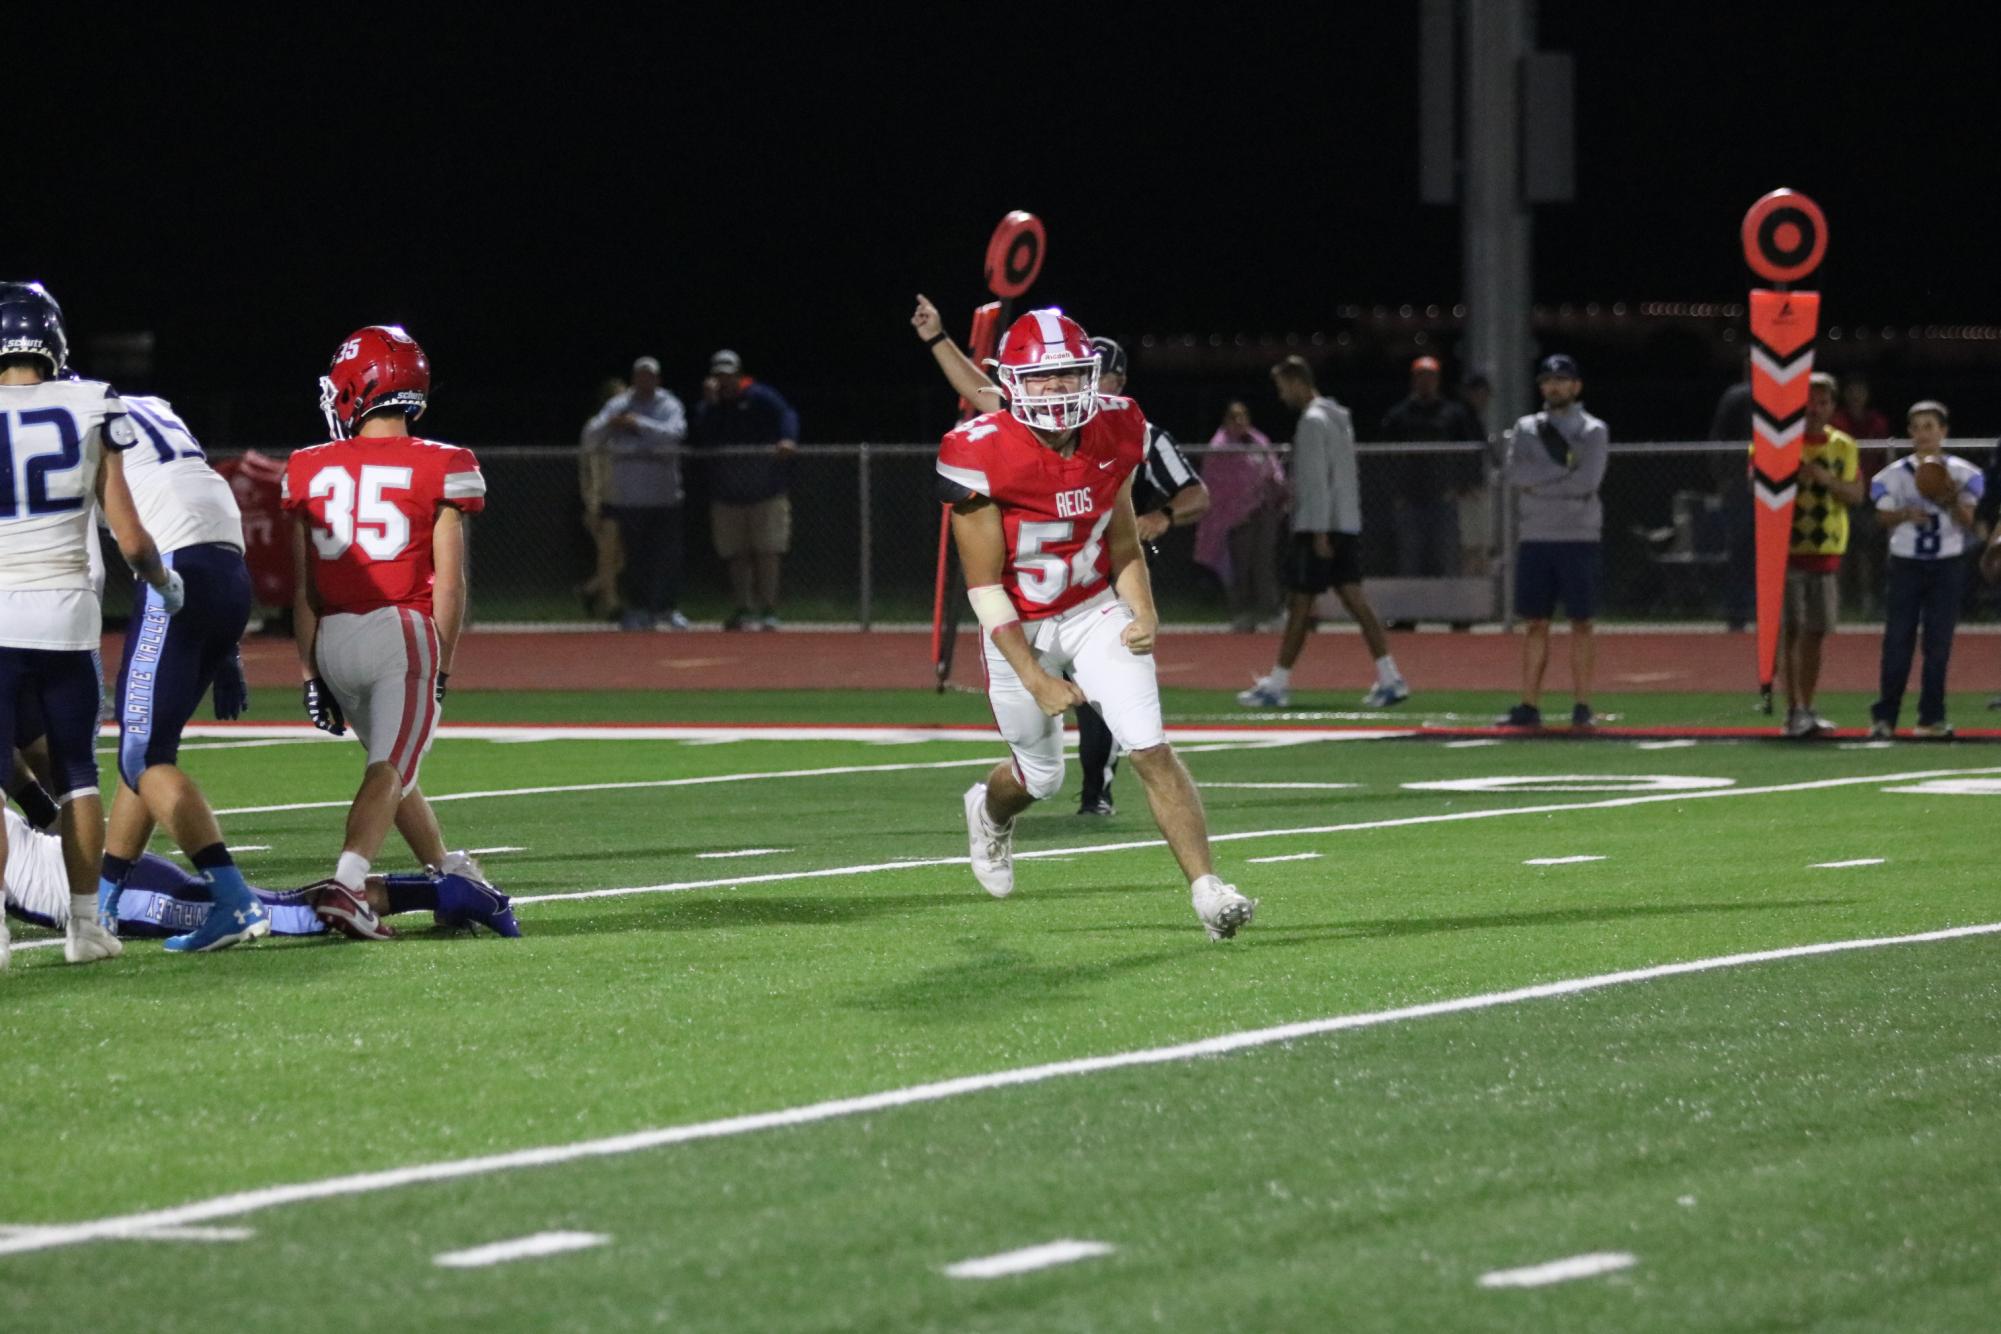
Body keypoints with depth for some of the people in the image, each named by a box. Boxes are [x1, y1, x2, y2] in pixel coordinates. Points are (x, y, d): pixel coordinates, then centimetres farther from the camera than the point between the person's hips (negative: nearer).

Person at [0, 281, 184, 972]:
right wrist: (166, 583, 21)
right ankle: (84, 923, 16)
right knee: (75, 773, 15)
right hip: (67, 612, 2)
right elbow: (130, 537, 2)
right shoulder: (89, 410, -1)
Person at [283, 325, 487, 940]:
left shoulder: (310, 470, 6)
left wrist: (310, 671, 11)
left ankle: (447, 873, 34)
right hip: (403, 634, -4)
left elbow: (303, 587, 7)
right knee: (390, 769, -5)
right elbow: (448, 582, -5)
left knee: (393, 765, 20)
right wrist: (443, 665, 2)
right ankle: (345, 886, -24)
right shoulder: (440, 469, -2)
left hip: (332, 637, 4)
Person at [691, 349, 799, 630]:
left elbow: (785, 414, -19)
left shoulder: (759, 397, -4)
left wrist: (787, 439, -39)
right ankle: (744, 610, 11)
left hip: (765, 489, -4)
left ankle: (768, 611, -6)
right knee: (737, 556, 5)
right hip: (727, 496, 4)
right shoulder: (708, 406, 7)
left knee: (767, 554, -7)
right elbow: (704, 439, -7)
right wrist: (711, 404, -14)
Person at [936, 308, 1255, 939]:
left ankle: (1206, 887, -13)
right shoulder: (981, 456, -23)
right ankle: (989, 808, 49)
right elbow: (985, 586, -19)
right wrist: (1035, 679, -22)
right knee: (1042, 775, 14)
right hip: (1020, 628, -2)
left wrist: (1144, 614, -12)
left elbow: (1123, 545, 6)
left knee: (1151, 748, -14)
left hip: (1095, 609, 2)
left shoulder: (1113, 434, -9)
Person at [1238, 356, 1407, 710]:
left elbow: (1317, 480, -17)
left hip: (1318, 527, -9)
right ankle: (1390, 679, -4)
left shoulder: (1313, 421, -12)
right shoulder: (1339, 417, 18)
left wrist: (1319, 533, -20)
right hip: (1347, 524, 9)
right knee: (1354, 598, 3)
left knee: (1299, 604, -3)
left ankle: (1277, 684, 2)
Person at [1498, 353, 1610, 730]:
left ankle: (1582, 707, 1)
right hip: (1534, 538, 3)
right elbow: (1515, 475, -3)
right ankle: (1530, 707, 6)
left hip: (1578, 538, -3)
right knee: (1536, 623, 4)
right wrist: (1564, 472, -10)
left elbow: (1587, 482, -13)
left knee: (1581, 623, -2)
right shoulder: (1526, 429, 12)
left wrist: (1538, 484, -8)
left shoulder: (1593, 431, 2)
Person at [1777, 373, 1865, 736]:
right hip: (1785, 548, -4)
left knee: (1815, 631, 8)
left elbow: (1857, 494, 3)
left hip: (1826, 551, 4)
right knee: (1790, 629, -8)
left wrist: (1828, 480, -15)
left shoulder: (1843, 446, 9)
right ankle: (1794, 710, -9)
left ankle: (1806, 709, 18)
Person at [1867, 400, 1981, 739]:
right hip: (1906, 563, 0)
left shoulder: (1961, 473, 1)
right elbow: (1884, 518, 3)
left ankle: (1932, 717, 6)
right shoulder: (1894, 474, 2)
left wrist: (1952, 501, -24)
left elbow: (1967, 523, -3)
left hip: (1947, 566, 0)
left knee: (1939, 643, 1)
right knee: (1897, 640, -4)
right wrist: (1906, 514, -18)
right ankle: (1884, 716, 0)